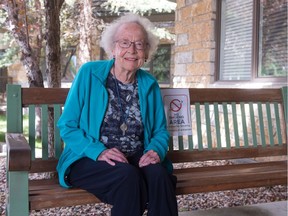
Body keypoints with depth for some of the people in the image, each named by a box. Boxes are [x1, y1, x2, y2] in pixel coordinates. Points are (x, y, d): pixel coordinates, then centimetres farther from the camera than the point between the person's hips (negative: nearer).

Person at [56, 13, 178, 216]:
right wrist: (99, 151, -19)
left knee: (158, 173, -29)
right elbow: (67, 126, -4)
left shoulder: (149, 84, 7)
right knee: (128, 175, -32)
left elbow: (160, 131, 12)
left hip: (137, 160, 3)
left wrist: (155, 151, -12)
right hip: (90, 161, -2)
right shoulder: (89, 73, -3)